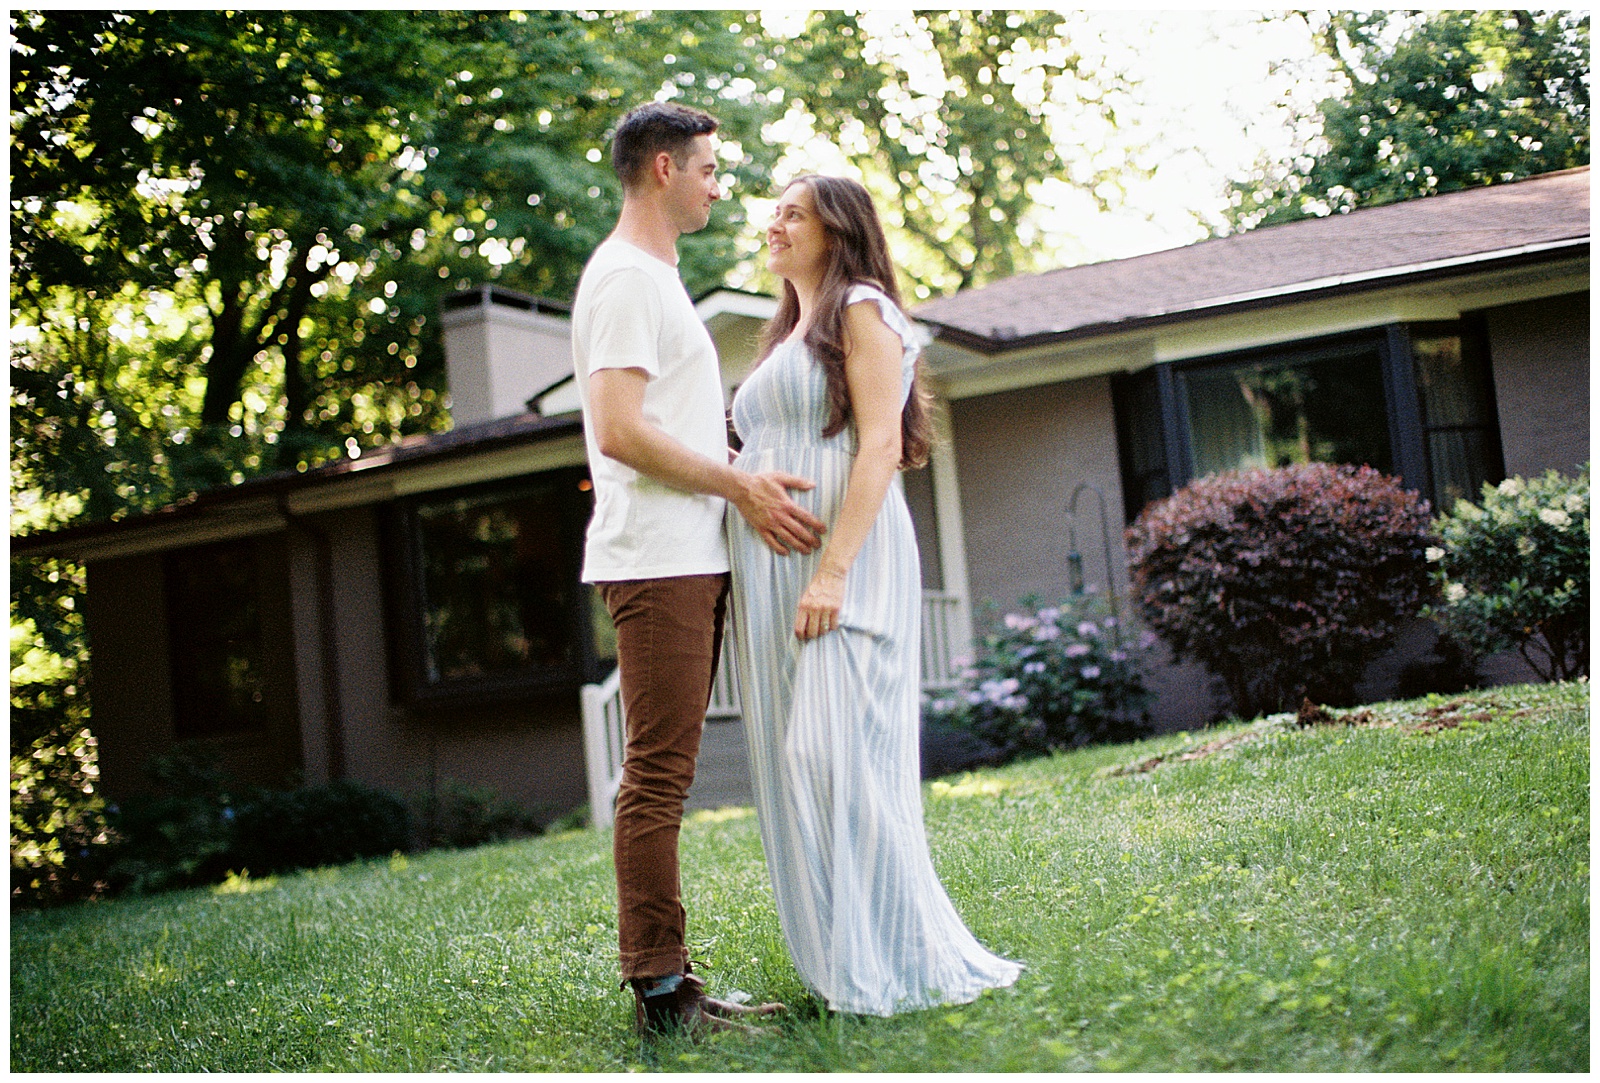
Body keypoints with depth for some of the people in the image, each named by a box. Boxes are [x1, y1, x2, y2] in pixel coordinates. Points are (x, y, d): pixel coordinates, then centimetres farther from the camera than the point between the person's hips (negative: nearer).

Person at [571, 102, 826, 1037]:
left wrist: (751, 474, 18)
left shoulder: (653, 279, 24)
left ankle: (665, 981, 16)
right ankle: (660, 986, -5)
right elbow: (621, 431, -20)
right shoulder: (628, 278, -10)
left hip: (688, 562, 11)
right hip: (658, 560, -11)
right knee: (659, 775, -9)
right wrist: (743, 486, -16)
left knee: (664, 775, 10)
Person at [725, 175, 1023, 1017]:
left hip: (845, 554, -8)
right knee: (788, 761, 5)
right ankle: (837, 956, 11)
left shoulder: (861, 310, 0)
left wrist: (833, 569, -21)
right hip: (768, 570, 9)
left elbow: (880, 446, -12)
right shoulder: (784, 339, 25)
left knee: (836, 751, -13)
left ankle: (896, 961, -6)